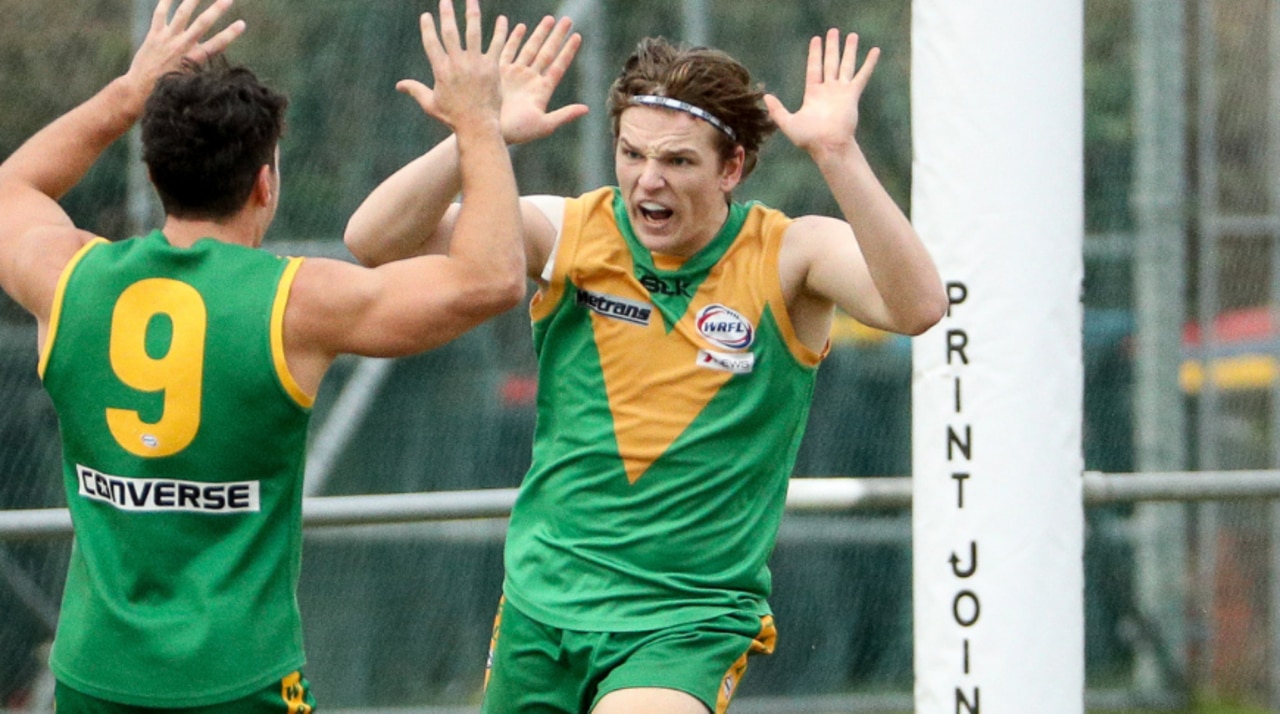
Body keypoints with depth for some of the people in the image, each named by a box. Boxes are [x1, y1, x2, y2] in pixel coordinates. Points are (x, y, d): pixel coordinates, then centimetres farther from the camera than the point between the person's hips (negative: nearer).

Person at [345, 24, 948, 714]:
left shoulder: (789, 256, -8)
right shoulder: (567, 233, -2)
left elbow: (915, 307, -28)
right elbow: (373, 242, -9)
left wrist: (837, 154, -37)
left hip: (689, 623, -4)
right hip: (542, 603, 4)